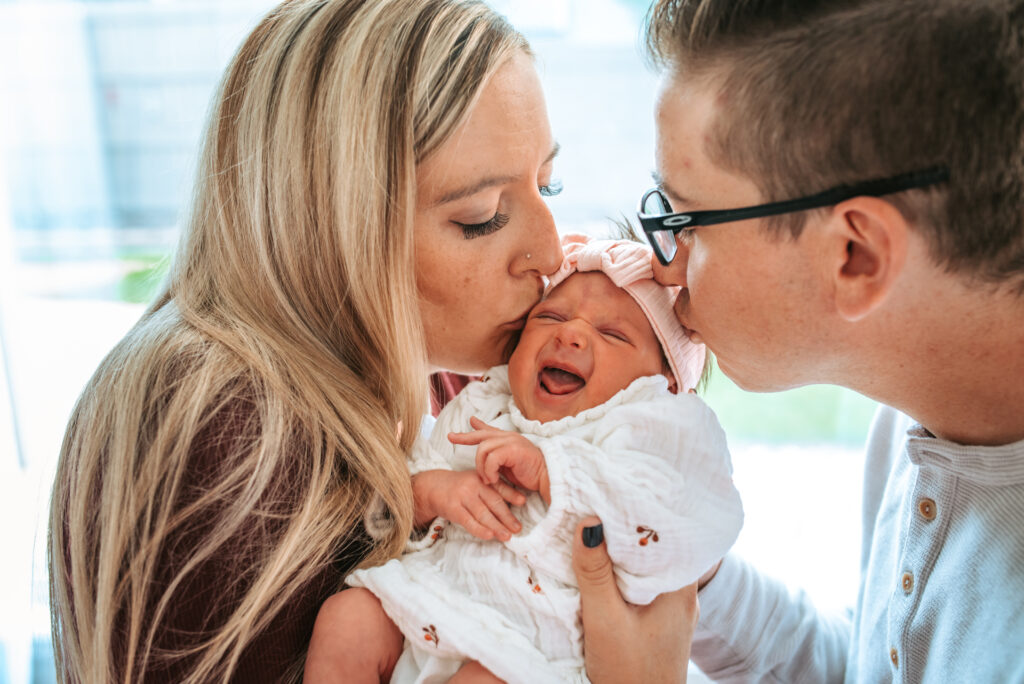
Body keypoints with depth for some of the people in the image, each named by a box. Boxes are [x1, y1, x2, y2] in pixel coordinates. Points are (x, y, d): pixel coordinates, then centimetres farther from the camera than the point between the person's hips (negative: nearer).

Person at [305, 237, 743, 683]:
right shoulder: (481, 406, 14)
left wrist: (548, 469, -24)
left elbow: (698, 526, -22)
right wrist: (439, 491, -11)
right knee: (346, 619, -14)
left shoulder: (660, 426, -4)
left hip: (537, 641, -5)